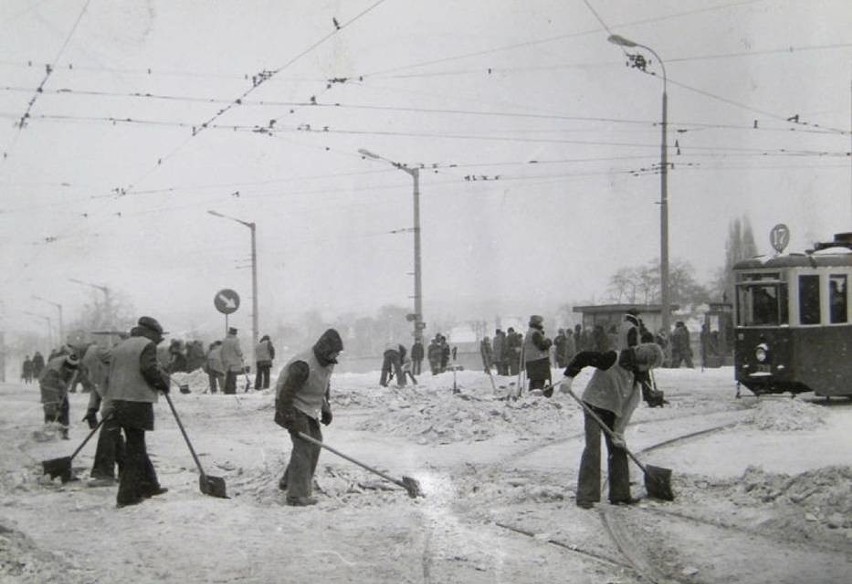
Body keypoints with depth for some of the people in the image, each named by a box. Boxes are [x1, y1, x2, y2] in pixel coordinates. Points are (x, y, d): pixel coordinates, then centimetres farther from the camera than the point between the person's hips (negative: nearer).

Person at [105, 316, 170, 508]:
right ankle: (127, 495, -5)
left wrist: (110, 402, 19)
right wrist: (164, 382, -4)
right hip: (138, 401, -8)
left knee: (137, 444, 17)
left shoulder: (120, 346, 18)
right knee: (135, 448, -3)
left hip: (117, 401, 8)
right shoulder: (147, 345, -5)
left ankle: (149, 485, 27)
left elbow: (110, 373, 17)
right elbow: (149, 369, -19)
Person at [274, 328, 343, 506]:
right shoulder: (303, 365, -28)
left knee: (315, 443, 12)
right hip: (294, 407, -9)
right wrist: (290, 420, -26)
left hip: (310, 409, 9)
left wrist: (326, 408, 12)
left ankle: (288, 481, 27)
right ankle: (297, 495, -14)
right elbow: (286, 393, -27)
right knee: (303, 446, -15)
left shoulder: (328, 363, 1)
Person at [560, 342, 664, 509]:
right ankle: (585, 496, -11)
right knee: (593, 448, -13)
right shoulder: (613, 359, -18)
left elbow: (628, 406, 2)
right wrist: (569, 376, -30)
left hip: (613, 412, 8)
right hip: (595, 406, -8)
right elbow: (583, 357, -22)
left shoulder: (637, 376, 5)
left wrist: (618, 431, -4)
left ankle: (619, 494, 20)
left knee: (618, 449, 9)